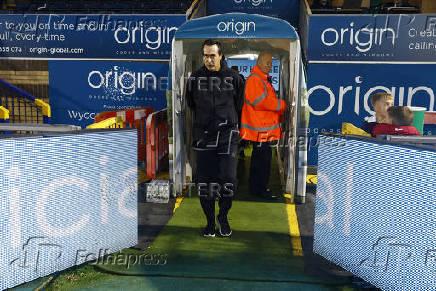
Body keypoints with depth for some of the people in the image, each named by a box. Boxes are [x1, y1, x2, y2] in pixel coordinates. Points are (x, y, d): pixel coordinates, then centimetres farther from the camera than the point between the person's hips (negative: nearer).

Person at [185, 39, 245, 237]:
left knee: (228, 179, -7)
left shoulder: (233, 77, 2)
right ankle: (210, 221, 21)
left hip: (227, 135, -1)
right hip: (203, 136, 2)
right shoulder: (195, 78, 4)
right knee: (204, 181, 3)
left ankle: (223, 217, 18)